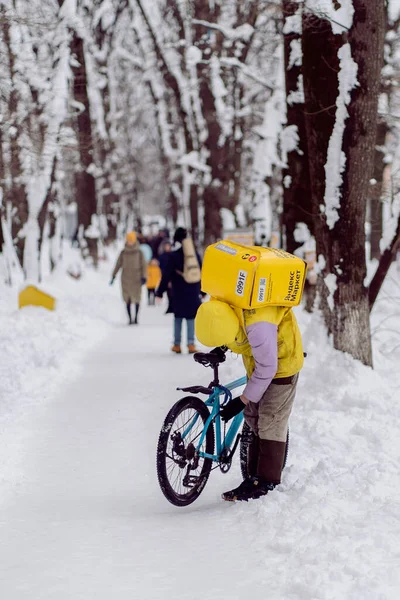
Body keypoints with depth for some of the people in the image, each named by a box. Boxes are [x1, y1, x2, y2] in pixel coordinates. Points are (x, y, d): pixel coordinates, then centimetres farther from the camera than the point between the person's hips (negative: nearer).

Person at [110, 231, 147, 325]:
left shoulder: (139, 253, 0)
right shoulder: (123, 253, 3)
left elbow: (143, 265, 1)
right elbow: (118, 265, 7)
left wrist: (143, 277, -7)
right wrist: (113, 276, 3)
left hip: (136, 279, -1)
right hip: (126, 279, 1)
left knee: (137, 298, -4)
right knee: (128, 299, 0)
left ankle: (136, 317, 7)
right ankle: (130, 318, 5)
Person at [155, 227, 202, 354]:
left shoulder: (174, 256, -8)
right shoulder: (195, 254, 5)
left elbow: (166, 275, -8)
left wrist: (160, 291, -2)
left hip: (178, 292, -2)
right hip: (193, 292, 2)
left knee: (178, 317, 10)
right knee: (191, 317, 6)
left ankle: (177, 345, 11)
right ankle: (191, 344, -5)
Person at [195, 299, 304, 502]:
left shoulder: (258, 326, -40)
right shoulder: (218, 307, -18)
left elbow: (266, 370, -29)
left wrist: (241, 401, -22)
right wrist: (221, 348, -6)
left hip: (281, 362, -8)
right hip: (258, 361, 9)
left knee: (271, 423, -10)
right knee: (253, 419, 10)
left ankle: (266, 484, -6)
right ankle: (256, 475, 18)